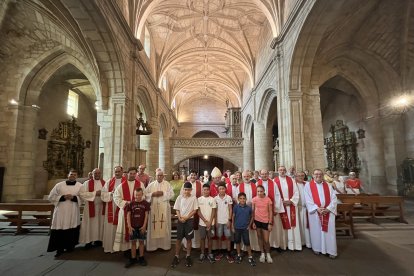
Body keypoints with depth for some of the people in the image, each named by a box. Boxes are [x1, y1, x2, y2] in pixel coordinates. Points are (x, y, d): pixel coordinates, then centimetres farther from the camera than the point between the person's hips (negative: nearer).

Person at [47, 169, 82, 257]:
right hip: (61, 211, 0)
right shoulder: (59, 185, 3)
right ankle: (60, 248, 11)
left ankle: (70, 246, 23)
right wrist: (63, 197, -11)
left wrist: (74, 197, -16)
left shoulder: (80, 186, 3)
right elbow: (51, 197, 3)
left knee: (71, 229, 6)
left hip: (73, 212, 0)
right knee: (59, 230, -2)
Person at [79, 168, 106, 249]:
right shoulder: (87, 183, 0)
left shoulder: (104, 183, 8)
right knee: (90, 224, 2)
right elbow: (82, 193, -12)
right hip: (91, 207, -2)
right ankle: (88, 241, 13)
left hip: (102, 206, 3)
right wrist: (94, 193, -17)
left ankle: (98, 239, 19)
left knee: (100, 223, 7)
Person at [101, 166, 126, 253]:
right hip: (110, 207, 3)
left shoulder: (126, 181, 0)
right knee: (110, 228, 7)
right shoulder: (109, 182, 10)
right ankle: (109, 246, 19)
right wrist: (111, 193, -13)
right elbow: (103, 194, 4)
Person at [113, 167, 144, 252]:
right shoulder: (122, 185, 2)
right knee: (126, 228, 5)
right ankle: (126, 247, 17)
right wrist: (125, 203, -10)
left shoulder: (140, 184, 2)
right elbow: (116, 197, 0)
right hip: (125, 210, 0)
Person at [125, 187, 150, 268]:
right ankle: (133, 258, 22)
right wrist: (129, 226, -9)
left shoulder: (145, 203, -3)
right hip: (133, 226, 1)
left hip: (142, 226, -1)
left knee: (141, 242, 9)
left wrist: (144, 226, -9)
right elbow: (128, 215, -2)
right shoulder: (131, 204, 0)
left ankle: (141, 258, 23)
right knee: (133, 242, 9)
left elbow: (146, 215, -4)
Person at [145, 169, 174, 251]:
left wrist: (163, 193, -14)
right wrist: (153, 194, -12)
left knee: (165, 226, 2)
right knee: (154, 226, 2)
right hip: (154, 208, 1)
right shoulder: (151, 184, 8)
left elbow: (172, 194, -4)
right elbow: (145, 194, 3)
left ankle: (165, 244, 14)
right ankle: (153, 245, 14)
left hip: (164, 208, -1)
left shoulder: (167, 184, 4)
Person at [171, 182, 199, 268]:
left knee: (189, 239, 8)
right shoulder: (179, 197, -1)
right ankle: (176, 257, 19)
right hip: (180, 220, 1)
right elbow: (177, 209, 2)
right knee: (179, 239, 7)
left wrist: (186, 217, -12)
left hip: (189, 220, -1)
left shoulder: (194, 198, -5)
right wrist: (180, 218, -12)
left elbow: (195, 210, -4)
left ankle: (188, 256, 22)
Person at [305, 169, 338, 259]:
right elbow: (308, 200, -7)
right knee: (316, 231, 6)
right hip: (315, 212, -2)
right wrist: (317, 208, -17)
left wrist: (328, 209, -12)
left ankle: (331, 251, 14)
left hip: (328, 212, 2)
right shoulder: (308, 186, 0)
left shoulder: (328, 186, 8)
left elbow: (334, 198, 1)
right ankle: (317, 248, 21)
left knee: (329, 231, 4)